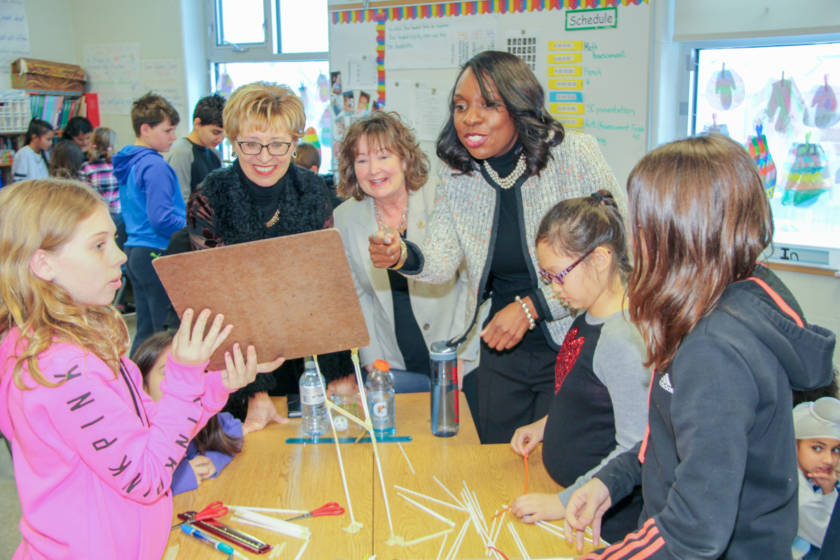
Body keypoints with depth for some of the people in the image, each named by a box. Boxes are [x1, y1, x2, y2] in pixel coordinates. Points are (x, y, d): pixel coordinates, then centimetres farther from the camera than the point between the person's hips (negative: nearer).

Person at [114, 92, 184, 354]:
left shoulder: (128, 163, 14)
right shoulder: (155, 166, -15)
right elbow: (162, 219, -21)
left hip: (134, 251, 10)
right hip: (157, 255, -10)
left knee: (146, 329, 16)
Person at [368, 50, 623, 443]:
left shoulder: (575, 156, -14)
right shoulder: (458, 177, 0)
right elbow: (441, 261, -5)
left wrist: (530, 307, -17)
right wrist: (402, 256, -29)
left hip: (575, 344, -4)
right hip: (497, 350, 4)